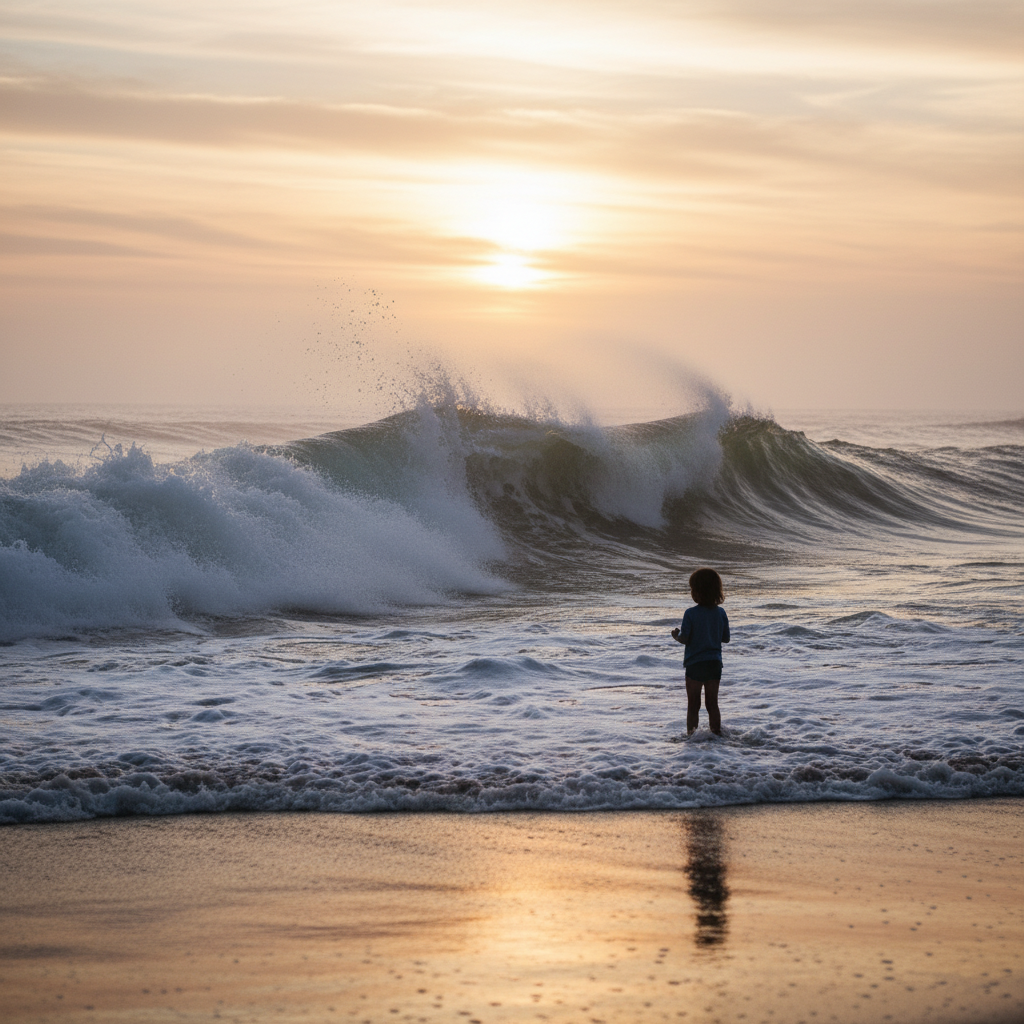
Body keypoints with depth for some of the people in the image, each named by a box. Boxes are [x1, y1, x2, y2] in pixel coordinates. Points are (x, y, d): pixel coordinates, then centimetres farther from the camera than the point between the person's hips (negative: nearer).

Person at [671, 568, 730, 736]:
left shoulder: (690, 614, -14)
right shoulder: (720, 613, -2)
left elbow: (684, 639, -15)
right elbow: (726, 639, 4)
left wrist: (676, 635, 6)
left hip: (695, 664, -3)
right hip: (714, 663, 3)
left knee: (693, 705, 5)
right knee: (712, 703, 12)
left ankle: (691, 734, 2)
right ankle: (716, 733, 12)